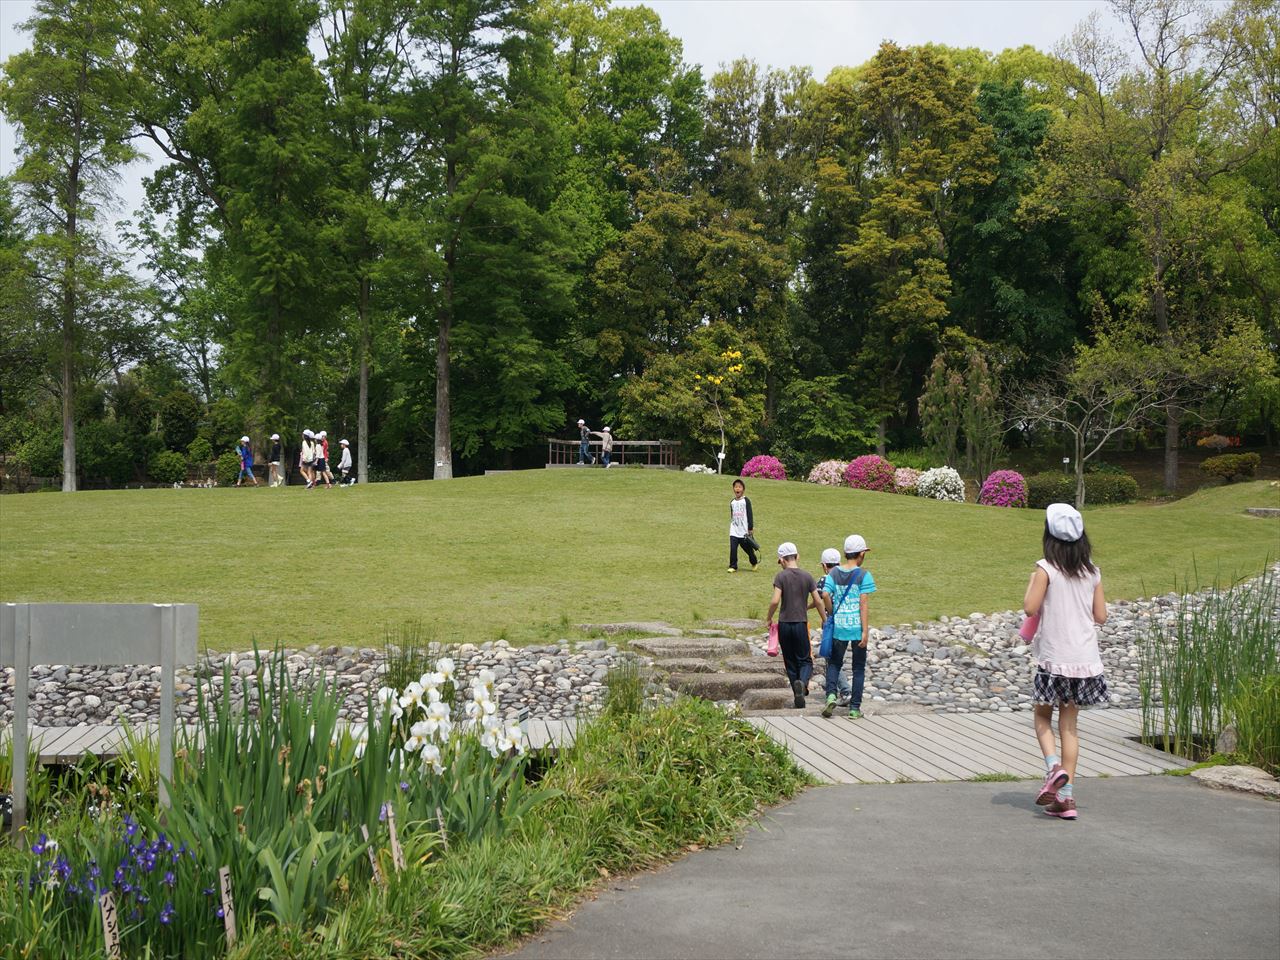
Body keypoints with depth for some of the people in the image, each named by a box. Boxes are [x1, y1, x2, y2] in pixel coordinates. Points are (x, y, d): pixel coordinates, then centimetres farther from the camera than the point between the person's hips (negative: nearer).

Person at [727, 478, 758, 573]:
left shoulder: (746, 501, -6)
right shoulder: (732, 502, 7)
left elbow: (750, 515, -7)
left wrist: (751, 528, -10)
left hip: (744, 531, -3)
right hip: (734, 531, 3)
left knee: (748, 547, 10)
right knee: (733, 548, -8)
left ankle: (755, 562, 33)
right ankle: (733, 566, -2)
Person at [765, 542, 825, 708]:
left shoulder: (781, 576, -6)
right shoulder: (807, 576, 1)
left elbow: (775, 601, -15)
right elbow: (818, 601, 1)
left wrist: (768, 618, 1)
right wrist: (824, 619, 17)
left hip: (784, 624, 0)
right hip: (801, 623, 1)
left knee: (790, 662, 11)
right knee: (805, 660, 8)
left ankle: (799, 699, 11)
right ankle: (802, 682, -23)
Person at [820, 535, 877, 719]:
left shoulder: (834, 573, 2)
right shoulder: (864, 575, -7)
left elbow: (825, 595, -10)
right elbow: (863, 604, -11)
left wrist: (832, 614, 6)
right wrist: (865, 631, -10)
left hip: (838, 627, 2)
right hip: (857, 627, -2)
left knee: (834, 663, 17)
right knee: (858, 668, 10)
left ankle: (831, 694, -7)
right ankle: (855, 708, 11)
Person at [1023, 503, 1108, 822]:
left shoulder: (1046, 568, -11)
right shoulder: (1092, 571, 3)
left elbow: (1030, 607, -15)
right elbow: (1101, 616, 6)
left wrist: (1032, 582, 2)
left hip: (1054, 658, -4)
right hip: (1085, 659, 4)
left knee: (1043, 717, 14)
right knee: (1069, 724, 10)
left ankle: (1054, 767, -11)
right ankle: (1066, 795, 9)